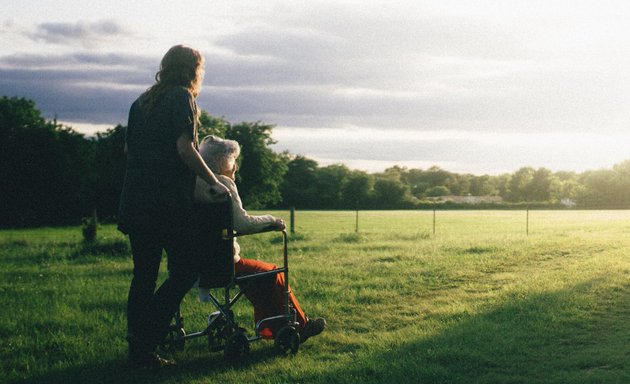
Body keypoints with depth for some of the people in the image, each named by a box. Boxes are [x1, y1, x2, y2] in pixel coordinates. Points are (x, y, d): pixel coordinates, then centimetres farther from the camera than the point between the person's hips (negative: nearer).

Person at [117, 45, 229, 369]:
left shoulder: (141, 102, 18)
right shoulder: (182, 98, -4)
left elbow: (128, 150, 21)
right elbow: (184, 149, -14)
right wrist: (213, 182, -7)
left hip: (135, 200, 8)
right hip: (169, 201, -7)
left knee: (144, 274, 11)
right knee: (185, 271, 0)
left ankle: (138, 352, 12)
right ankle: (145, 339, -9)